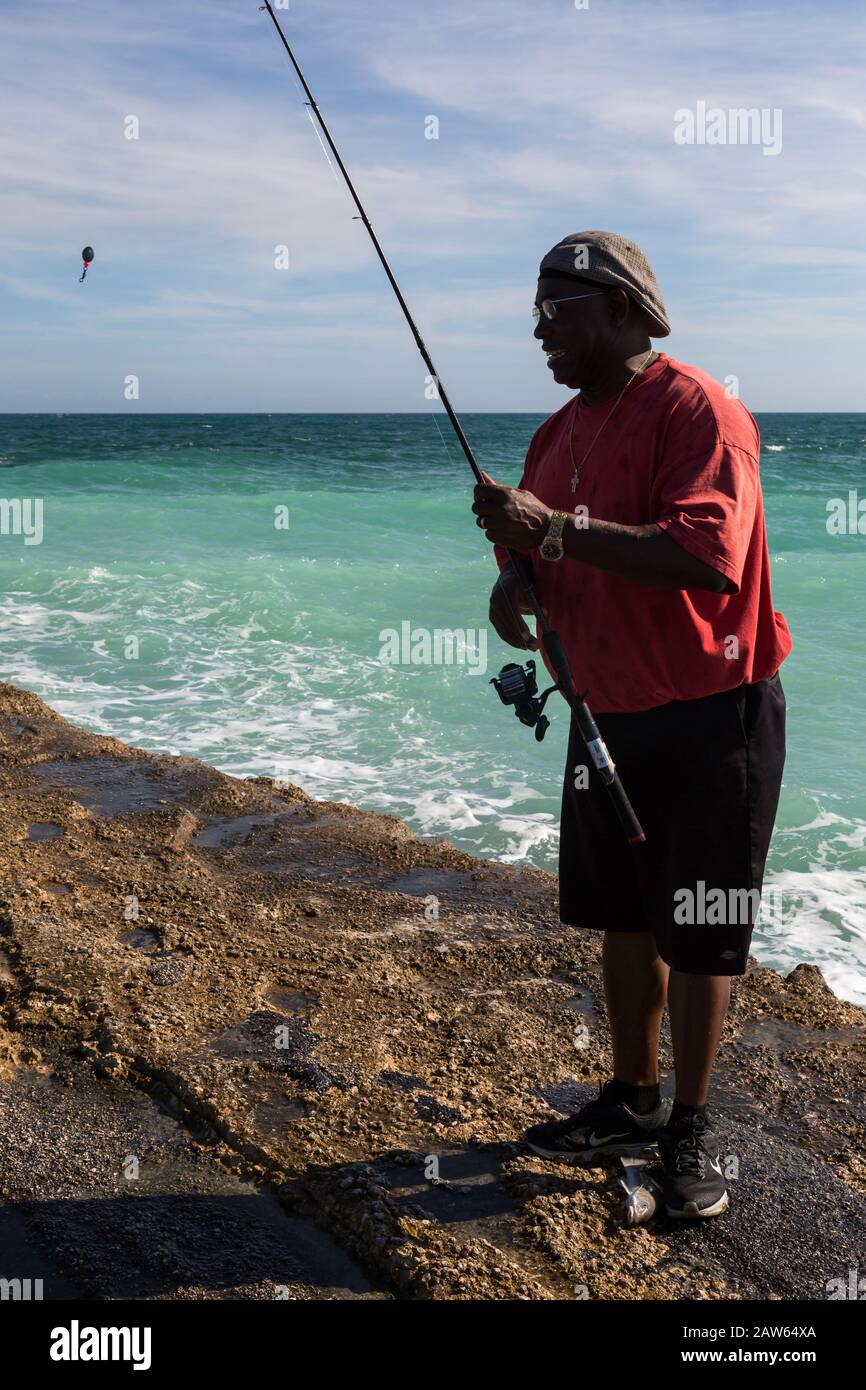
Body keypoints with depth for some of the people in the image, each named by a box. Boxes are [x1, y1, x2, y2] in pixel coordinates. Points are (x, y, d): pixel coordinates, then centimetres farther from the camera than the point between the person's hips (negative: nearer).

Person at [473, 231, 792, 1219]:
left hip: (710, 718, -8)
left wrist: (553, 529, -29)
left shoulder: (696, 411, -16)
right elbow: (538, 549, 19)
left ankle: (692, 1128, 20)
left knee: (698, 933, 3)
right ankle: (633, 1102, 32)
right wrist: (513, 580, -6)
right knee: (622, 918, 16)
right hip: (608, 717, 8)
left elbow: (707, 555, -30)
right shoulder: (558, 434, 10)